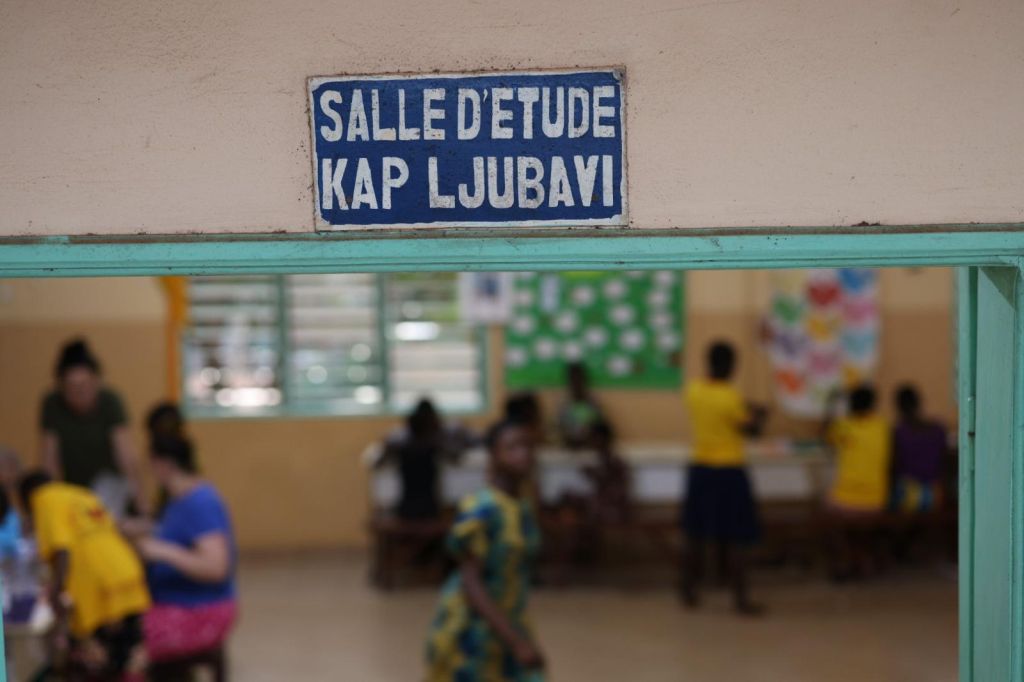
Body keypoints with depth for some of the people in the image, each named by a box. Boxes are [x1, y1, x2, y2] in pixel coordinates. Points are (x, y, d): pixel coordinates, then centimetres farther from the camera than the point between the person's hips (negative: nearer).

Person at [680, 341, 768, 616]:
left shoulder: (693, 390, -1)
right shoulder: (732, 397, -18)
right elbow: (752, 429, -5)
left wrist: (748, 412, 18)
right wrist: (759, 416, 15)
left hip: (700, 469, 6)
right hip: (729, 472, -5)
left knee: (695, 536, 14)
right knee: (735, 539, 0)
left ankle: (689, 591, 21)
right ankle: (741, 599, 3)